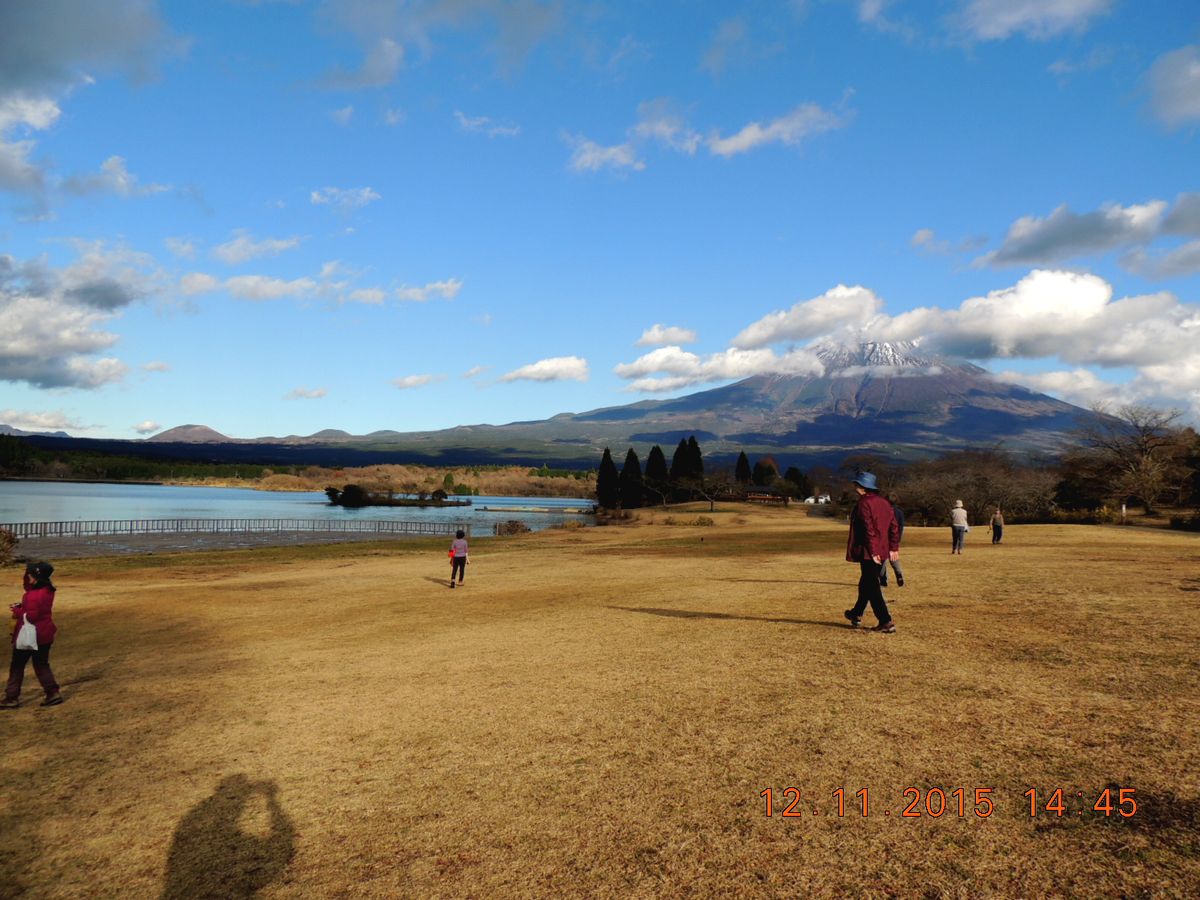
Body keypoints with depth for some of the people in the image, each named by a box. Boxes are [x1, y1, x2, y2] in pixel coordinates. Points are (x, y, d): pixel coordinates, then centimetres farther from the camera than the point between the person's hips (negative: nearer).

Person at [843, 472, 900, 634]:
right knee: (866, 583, 22)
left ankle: (886, 622, -4)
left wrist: (872, 552, -19)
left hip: (868, 553, -9)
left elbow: (869, 530, -21)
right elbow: (894, 527, 10)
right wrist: (894, 548, 14)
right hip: (882, 551, 9)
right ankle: (857, 614, 36)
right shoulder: (884, 503, 9)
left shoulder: (863, 504, -15)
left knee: (872, 587, -2)